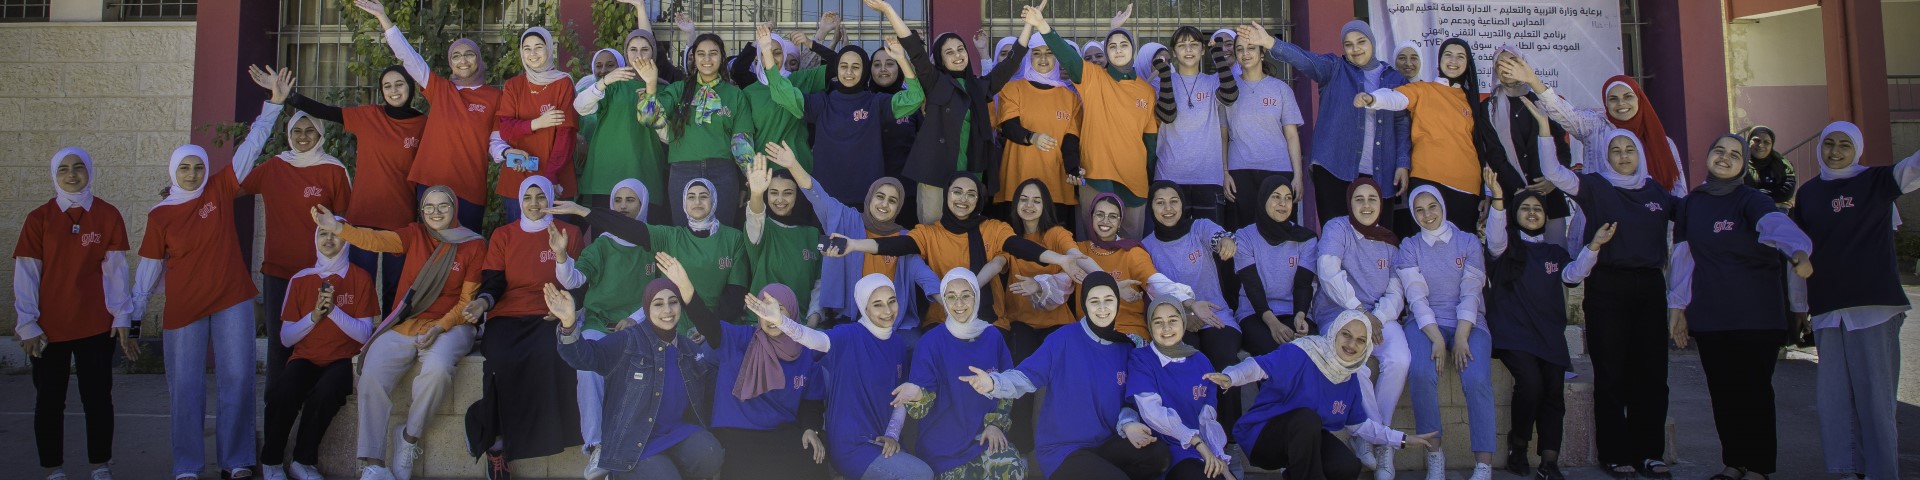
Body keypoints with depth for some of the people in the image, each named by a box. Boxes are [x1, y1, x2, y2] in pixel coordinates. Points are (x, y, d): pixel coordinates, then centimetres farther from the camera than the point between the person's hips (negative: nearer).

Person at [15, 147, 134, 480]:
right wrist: (27, 324, -5)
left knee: (98, 398, 5)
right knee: (49, 400, 7)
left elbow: (115, 269, 0)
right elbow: (26, 275, 0)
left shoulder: (108, 215, 1)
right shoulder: (38, 218, 1)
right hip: (49, 326, 1)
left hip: (96, 325, 0)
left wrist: (122, 317, -3)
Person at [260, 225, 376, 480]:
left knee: (326, 391, -35)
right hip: (306, 357, 2)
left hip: (343, 359, -2)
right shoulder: (300, 279, 10)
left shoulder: (360, 278, 4)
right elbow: (286, 338, 6)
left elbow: (365, 335, -4)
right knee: (283, 392, -31)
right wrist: (314, 315, -9)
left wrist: (333, 309, -15)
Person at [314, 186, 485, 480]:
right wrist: (337, 228, -28)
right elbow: (378, 240, -11)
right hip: (403, 324, 3)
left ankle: (409, 438, -9)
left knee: (437, 370, -34)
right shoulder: (415, 234, 9)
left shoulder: (475, 245, 1)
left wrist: (440, 327, -15)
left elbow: (468, 299, -1)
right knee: (371, 376, -22)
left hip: (449, 326, -2)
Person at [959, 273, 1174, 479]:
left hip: (1108, 444, 5)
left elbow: (1128, 400, 11)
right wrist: (993, 383, -36)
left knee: (1158, 455, -20)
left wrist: (1128, 424, -12)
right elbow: (1025, 377, -15)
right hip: (1062, 449, -5)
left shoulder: (1126, 347, 7)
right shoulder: (1062, 341, -9)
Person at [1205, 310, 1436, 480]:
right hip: (1264, 436, -7)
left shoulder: (1350, 379, 3)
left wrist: (1402, 439, 15)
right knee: (1307, 418, -35)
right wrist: (1230, 377, -56)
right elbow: (1260, 366, -36)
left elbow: (1358, 425, 16)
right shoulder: (1301, 353, -21)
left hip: (1307, 440, 7)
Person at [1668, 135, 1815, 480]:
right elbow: (1683, 257, 11)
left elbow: (1777, 224, -28)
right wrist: (1677, 306, 8)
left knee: (1754, 388, 0)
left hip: (1756, 312, -4)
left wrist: (1798, 250, -49)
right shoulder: (1690, 204, 7)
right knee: (1722, 389, 9)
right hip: (1708, 315, 4)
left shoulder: (1751, 200, -6)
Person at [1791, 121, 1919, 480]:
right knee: (1834, 396, 5)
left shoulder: (1876, 181, 3)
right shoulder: (1807, 192, 11)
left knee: (1875, 394, -2)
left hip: (1874, 304, -3)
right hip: (1827, 308, 3)